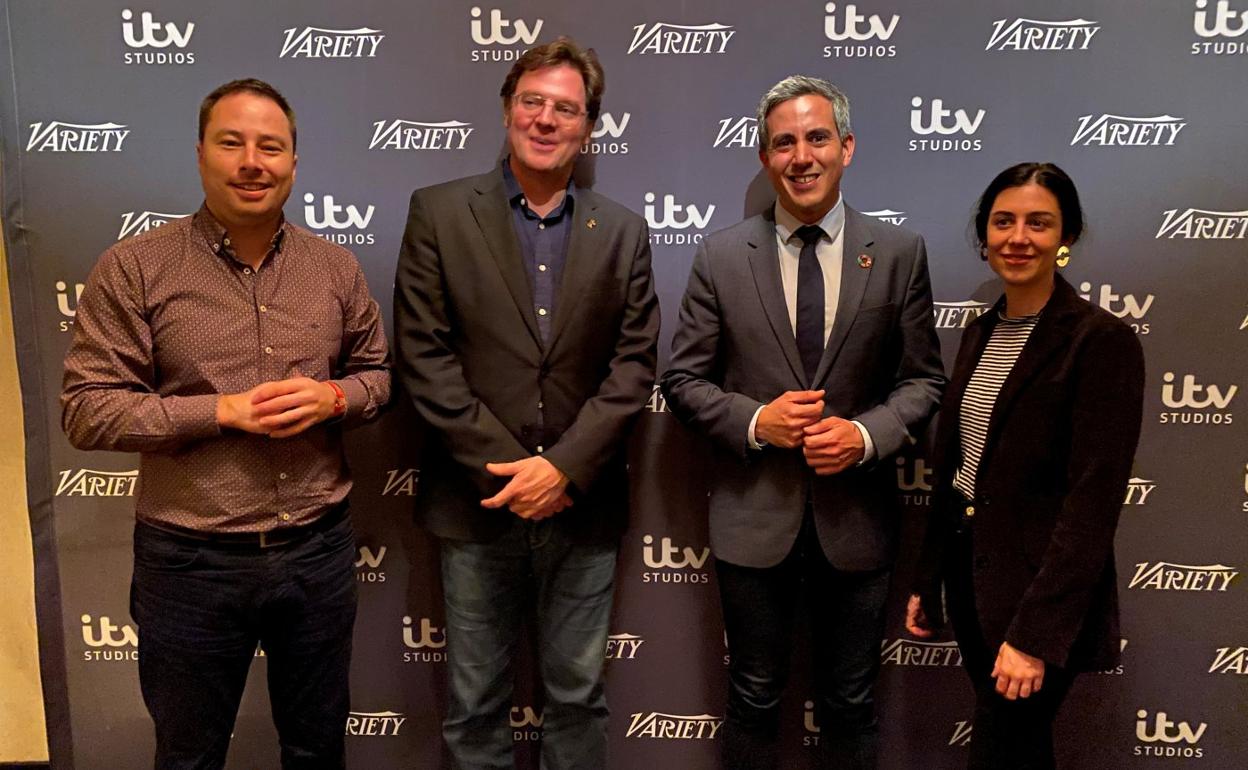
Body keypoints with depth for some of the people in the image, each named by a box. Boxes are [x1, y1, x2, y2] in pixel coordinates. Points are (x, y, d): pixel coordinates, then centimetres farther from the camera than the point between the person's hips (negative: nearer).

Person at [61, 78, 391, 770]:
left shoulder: (335, 267, 2)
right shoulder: (133, 268, -8)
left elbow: (378, 370, 11)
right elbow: (87, 410, -10)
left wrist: (334, 397, -12)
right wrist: (224, 409, -19)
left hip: (319, 551, 3)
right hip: (191, 561, -2)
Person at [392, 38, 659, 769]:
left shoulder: (623, 230, 5)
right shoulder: (439, 213, 0)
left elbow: (635, 362, -1)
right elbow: (424, 354, -6)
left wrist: (564, 466, -12)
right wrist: (507, 464, -12)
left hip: (584, 506, 2)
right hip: (478, 502, -1)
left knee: (579, 694, 15)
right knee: (476, 702, 13)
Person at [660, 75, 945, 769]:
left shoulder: (899, 253, -2)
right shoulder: (721, 255, -2)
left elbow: (923, 380, 2)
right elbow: (684, 380, 0)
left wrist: (865, 434, -15)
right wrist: (755, 421, -17)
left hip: (856, 520, 1)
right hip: (754, 516, 0)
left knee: (850, 704, 17)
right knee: (754, 698, 17)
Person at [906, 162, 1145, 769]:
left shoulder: (1102, 341, -14)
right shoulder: (980, 331, 8)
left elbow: (1093, 503, -19)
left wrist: (1035, 633, -21)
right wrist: (927, 581, 11)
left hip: (1039, 589, -7)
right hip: (970, 577, 7)